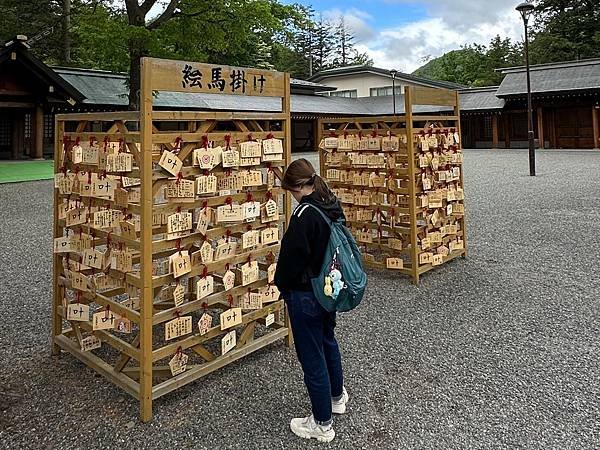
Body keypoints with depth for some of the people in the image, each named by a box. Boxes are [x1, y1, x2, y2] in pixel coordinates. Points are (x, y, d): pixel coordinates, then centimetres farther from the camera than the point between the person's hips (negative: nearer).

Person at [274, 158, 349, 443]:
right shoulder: (333, 207, 1)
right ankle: (337, 397, 48)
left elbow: (292, 255, -21)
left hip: (305, 294, -9)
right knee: (328, 340, 27)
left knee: (311, 356, 5)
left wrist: (282, 285, -3)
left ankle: (322, 424, 21)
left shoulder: (304, 213, -25)